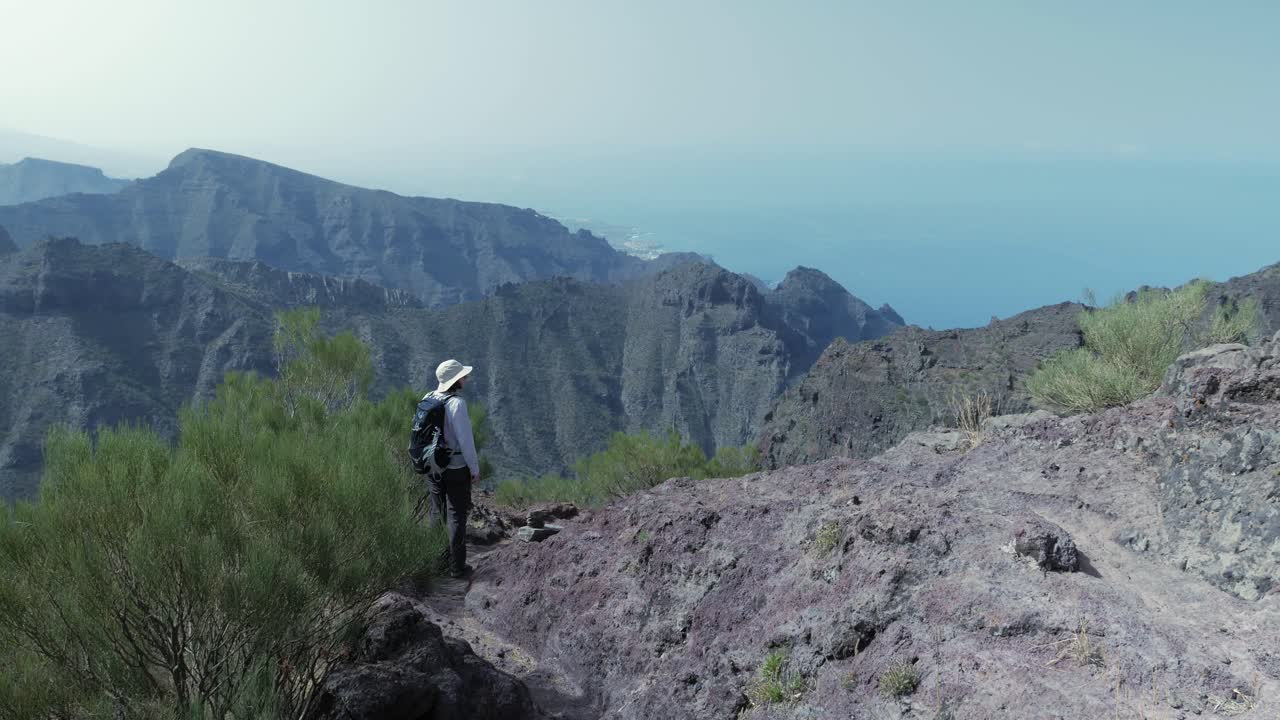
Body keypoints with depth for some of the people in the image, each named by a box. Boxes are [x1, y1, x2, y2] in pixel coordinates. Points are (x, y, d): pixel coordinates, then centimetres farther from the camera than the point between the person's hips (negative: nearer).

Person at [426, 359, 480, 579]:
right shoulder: (456, 403, -21)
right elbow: (465, 439, -21)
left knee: (437, 514, 18)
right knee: (457, 517, 4)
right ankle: (457, 566, 10)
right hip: (456, 468, -6)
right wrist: (475, 468, -10)